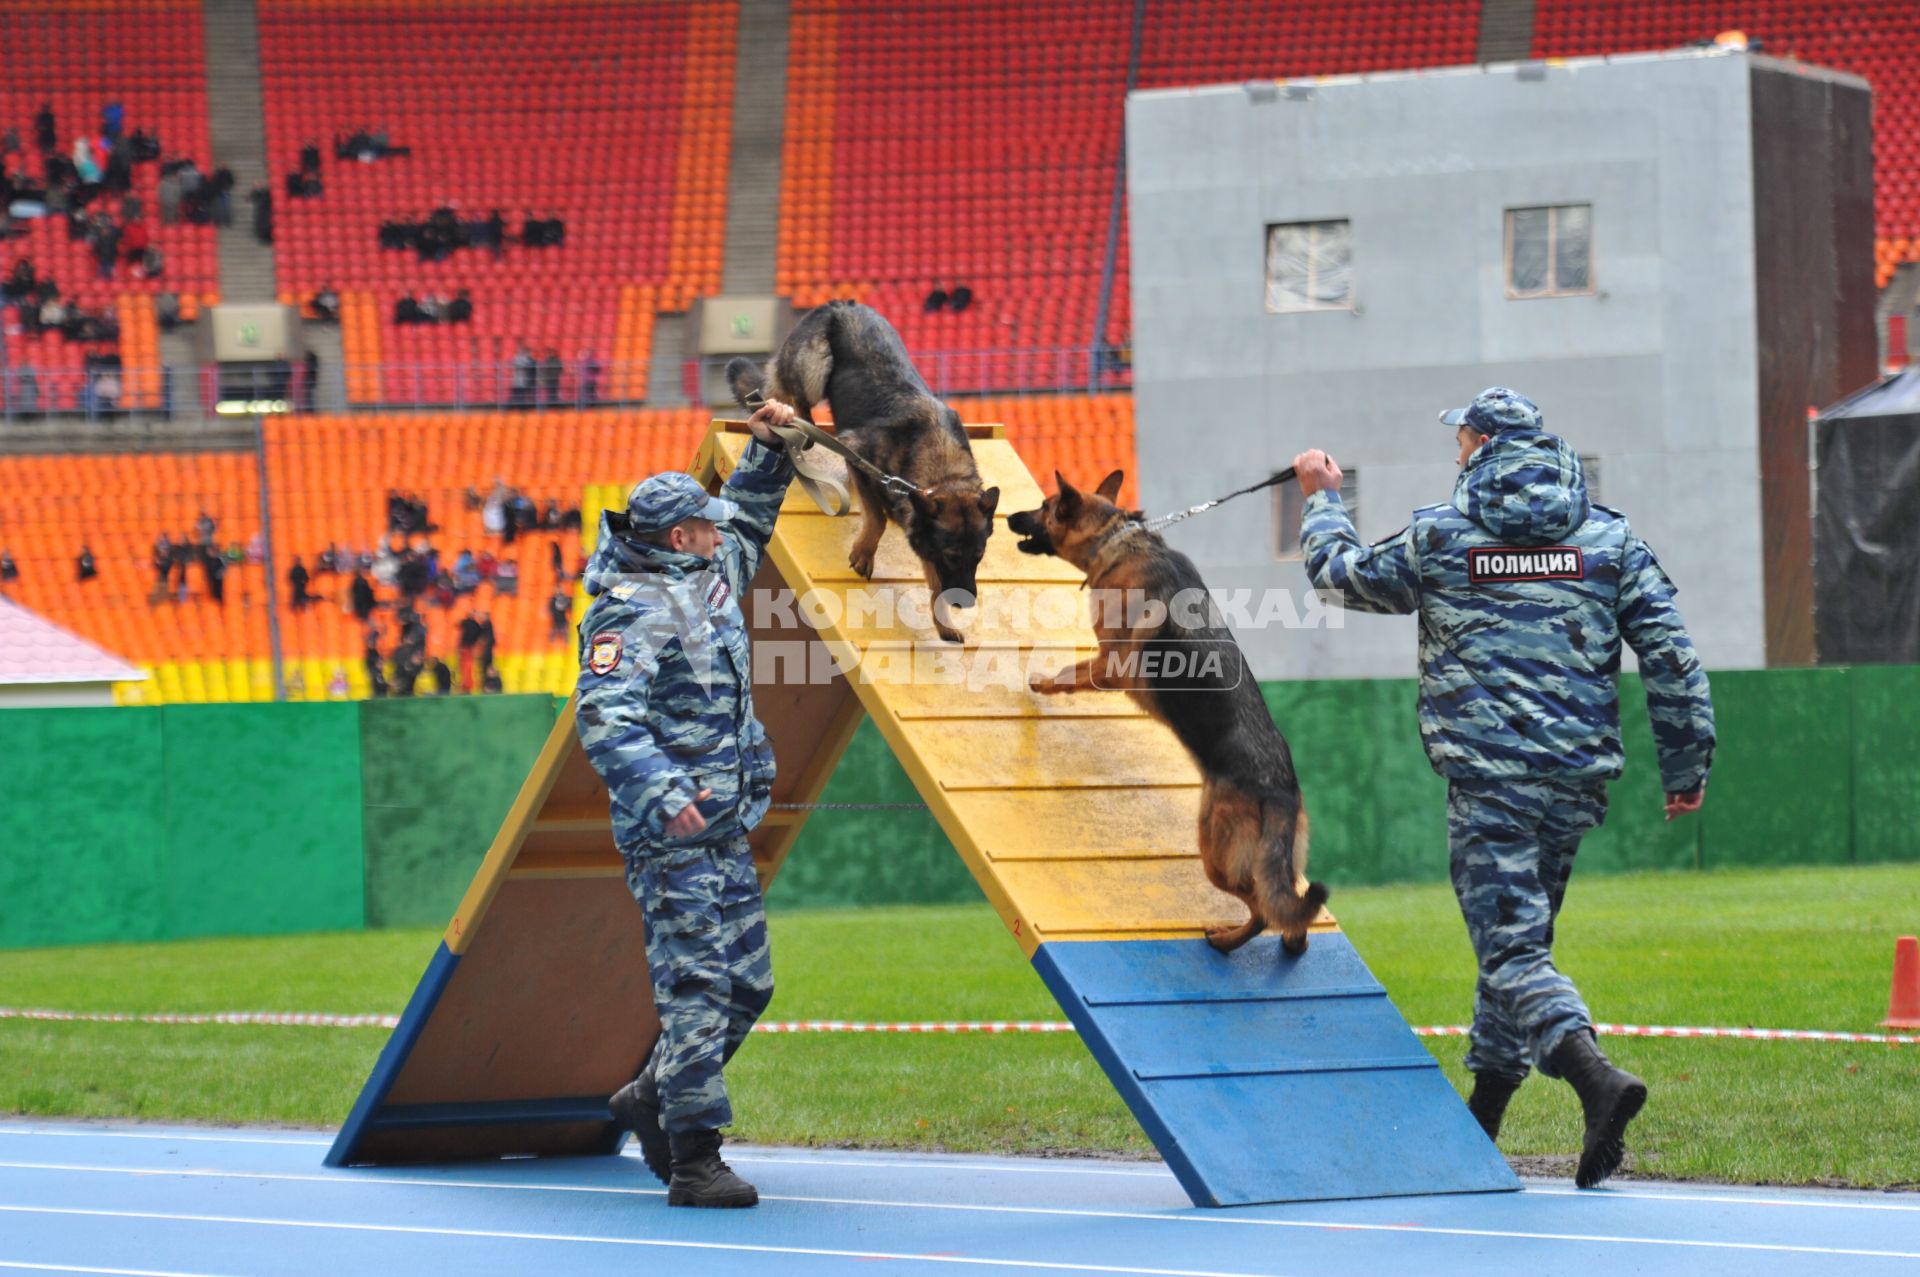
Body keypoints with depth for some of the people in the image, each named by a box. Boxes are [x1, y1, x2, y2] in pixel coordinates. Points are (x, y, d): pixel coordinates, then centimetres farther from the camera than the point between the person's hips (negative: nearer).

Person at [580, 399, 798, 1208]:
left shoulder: (709, 580, 14)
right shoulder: (633, 611, -14)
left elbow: (746, 526, 36)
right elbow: (604, 717, -25)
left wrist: (766, 453, 23)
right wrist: (664, 792, -36)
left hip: (725, 830, 9)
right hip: (671, 837, -9)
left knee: (747, 981, 12)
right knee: (696, 988, -12)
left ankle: (653, 1099, 29)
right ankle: (694, 1160, -11)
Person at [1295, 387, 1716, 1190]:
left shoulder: (1439, 536, 1)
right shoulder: (1609, 537, 7)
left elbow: (1342, 573, 18)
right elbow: (1671, 655, 2)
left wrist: (1321, 501, 37)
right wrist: (1687, 767, 8)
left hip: (1486, 778, -4)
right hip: (1577, 780, 4)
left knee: (1513, 951, -9)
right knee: (1520, 937, 19)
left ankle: (1596, 1079, -34)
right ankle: (1479, 1120, 27)